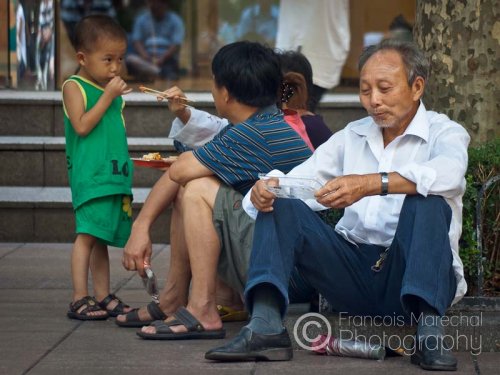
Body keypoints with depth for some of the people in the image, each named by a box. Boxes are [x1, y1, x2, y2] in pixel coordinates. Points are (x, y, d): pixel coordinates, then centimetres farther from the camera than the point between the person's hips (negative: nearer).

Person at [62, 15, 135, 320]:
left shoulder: (114, 90, 18)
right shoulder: (74, 87, -2)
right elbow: (82, 126, -15)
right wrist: (108, 96, -14)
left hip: (115, 176, 7)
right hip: (89, 176, -7)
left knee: (103, 237, 10)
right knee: (88, 233, -12)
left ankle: (103, 297, 13)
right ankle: (79, 299, -12)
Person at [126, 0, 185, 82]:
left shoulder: (175, 21, 4)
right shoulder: (141, 19, 12)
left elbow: (176, 45, -8)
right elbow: (136, 41, 1)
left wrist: (162, 59, -24)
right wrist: (145, 56, -20)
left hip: (167, 59, -2)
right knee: (130, 59, -30)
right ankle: (160, 74, -44)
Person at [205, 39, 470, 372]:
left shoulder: (444, 133, 2)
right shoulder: (351, 136, 17)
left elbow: (448, 173, -24)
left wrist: (370, 184, -38)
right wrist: (263, 191, -18)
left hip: (411, 278, -4)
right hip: (354, 271, 4)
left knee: (426, 201, -30)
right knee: (280, 205, -12)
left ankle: (429, 330, -41)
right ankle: (265, 328, -31)